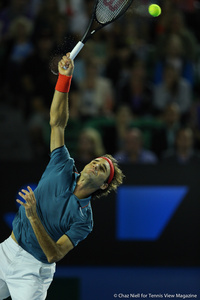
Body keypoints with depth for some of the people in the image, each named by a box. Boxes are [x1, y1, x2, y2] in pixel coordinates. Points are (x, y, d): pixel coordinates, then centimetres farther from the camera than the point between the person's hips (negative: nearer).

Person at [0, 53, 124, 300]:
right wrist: (65, 77, -15)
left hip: (33, 270, -5)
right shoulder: (64, 169, -1)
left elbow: (55, 255, -23)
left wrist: (34, 218, -35)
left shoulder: (84, 219, -13)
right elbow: (57, 122, -4)